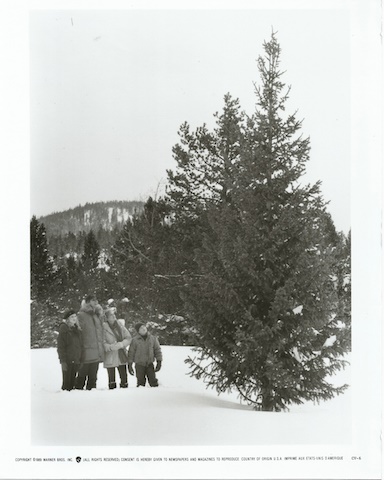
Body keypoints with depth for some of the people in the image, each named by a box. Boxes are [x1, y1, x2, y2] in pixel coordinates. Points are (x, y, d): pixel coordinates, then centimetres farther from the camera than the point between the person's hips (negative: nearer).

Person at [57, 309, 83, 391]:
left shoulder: (77, 330, 14)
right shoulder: (63, 330, -5)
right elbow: (60, 347, -9)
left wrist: (81, 360, 15)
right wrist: (63, 361, -16)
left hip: (77, 361, 6)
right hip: (68, 361, -6)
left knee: (73, 383, 8)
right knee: (67, 382, -3)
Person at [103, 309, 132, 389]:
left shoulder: (120, 324, 5)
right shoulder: (104, 327, -8)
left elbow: (128, 337, 3)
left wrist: (121, 344, -13)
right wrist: (112, 347, -22)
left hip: (121, 356, 4)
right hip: (110, 358, -4)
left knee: (124, 377, 6)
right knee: (111, 377, 2)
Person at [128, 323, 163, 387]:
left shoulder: (153, 338, 2)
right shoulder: (135, 340, -4)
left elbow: (157, 350, 7)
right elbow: (131, 353, 1)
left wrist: (159, 362, 0)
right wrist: (129, 365, 0)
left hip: (150, 364, 1)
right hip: (139, 364, -1)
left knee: (153, 381, -2)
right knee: (141, 382, 2)